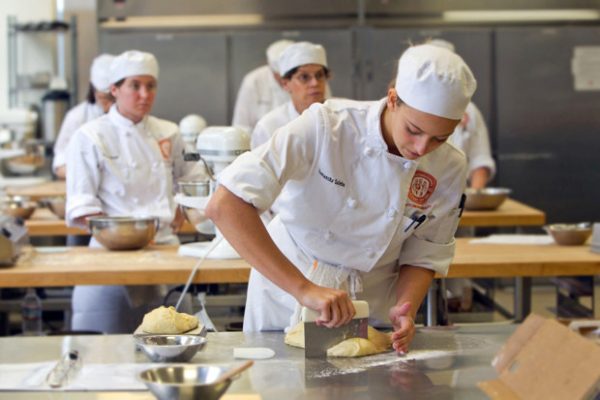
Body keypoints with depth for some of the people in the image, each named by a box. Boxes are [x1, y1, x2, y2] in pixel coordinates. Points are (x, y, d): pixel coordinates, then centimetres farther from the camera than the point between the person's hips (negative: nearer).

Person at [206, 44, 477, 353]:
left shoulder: (449, 169, -15)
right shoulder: (325, 128, -29)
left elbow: (424, 256, -3)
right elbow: (224, 206, -37)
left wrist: (405, 309, -25)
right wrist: (303, 289, -42)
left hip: (372, 302, 3)